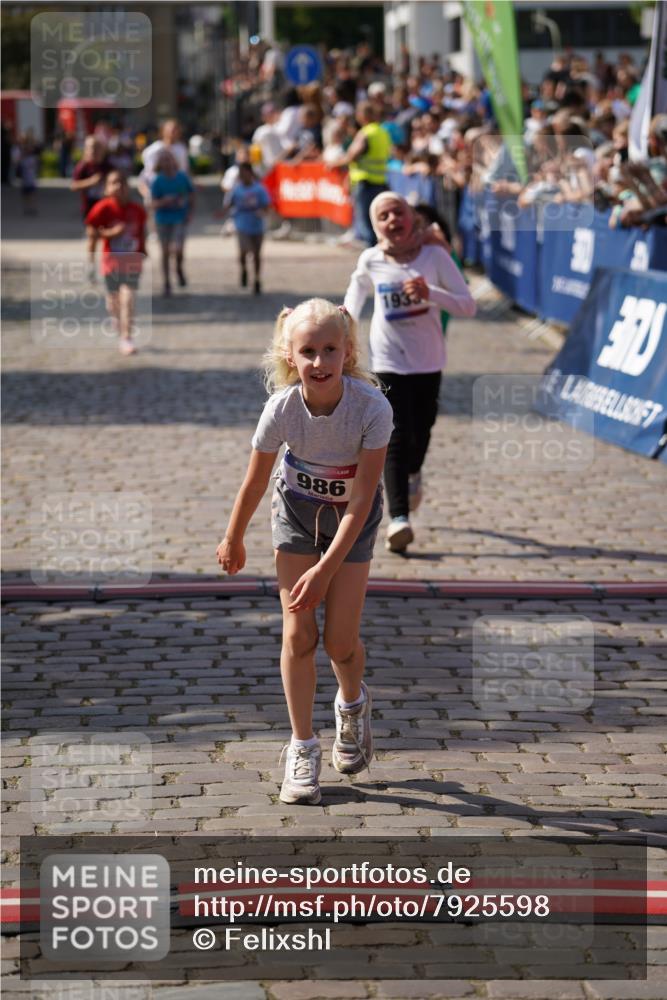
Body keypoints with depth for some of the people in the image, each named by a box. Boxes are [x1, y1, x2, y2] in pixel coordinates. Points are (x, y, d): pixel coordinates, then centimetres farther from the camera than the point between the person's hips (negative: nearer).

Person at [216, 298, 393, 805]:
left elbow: (361, 501, -27)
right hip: (297, 511, 1)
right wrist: (233, 540, 6)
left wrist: (326, 568, -29)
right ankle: (303, 748, 7)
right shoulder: (282, 409, -26)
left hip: (352, 519, -1)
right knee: (298, 633, -7)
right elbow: (255, 482, -8)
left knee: (340, 640, -3)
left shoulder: (372, 407, -31)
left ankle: (353, 703, 32)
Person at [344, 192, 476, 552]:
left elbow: (468, 306, -10)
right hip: (388, 362, -1)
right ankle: (398, 518, -19)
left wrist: (431, 294, -25)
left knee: (420, 433, 13)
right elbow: (356, 293, 19)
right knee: (396, 438, -12)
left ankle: (413, 475, 48)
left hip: (428, 360, 1)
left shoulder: (434, 255, -7)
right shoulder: (370, 261, -3)